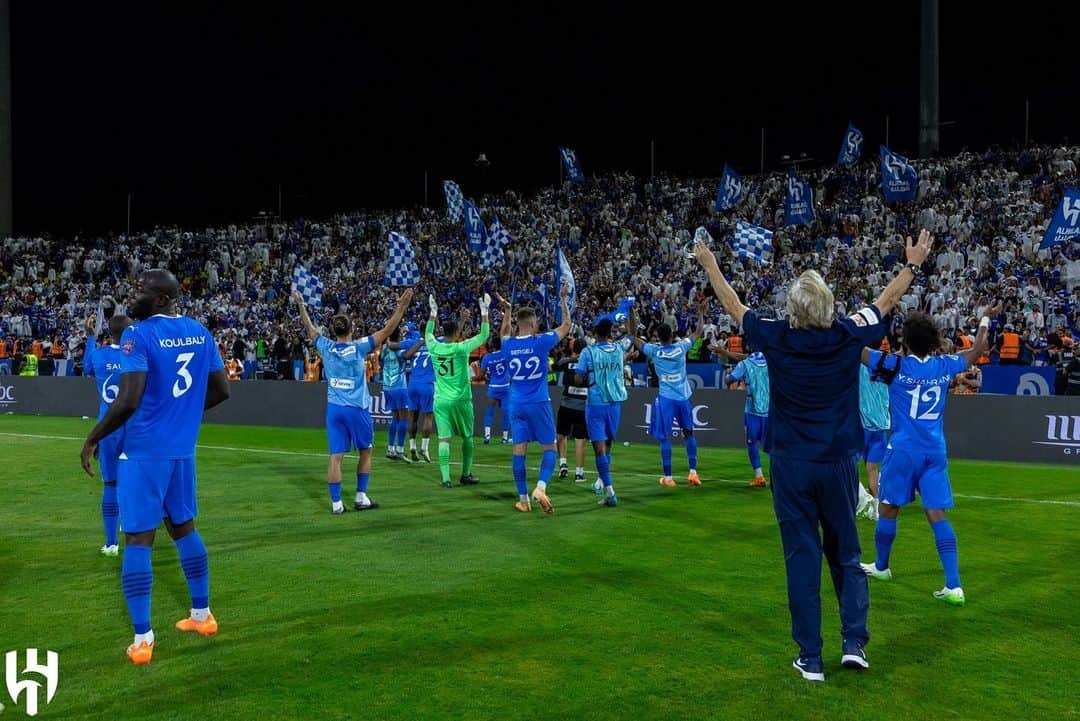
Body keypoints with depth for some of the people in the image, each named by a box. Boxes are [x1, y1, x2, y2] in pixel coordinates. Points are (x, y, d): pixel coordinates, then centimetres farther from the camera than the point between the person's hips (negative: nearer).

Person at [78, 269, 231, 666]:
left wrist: (92, 439, -8)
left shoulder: (139, 335, -14)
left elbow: (128, 401, -22)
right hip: (182, 449, 7)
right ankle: (202, 614, 29)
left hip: (144, 451, -7)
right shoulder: (200, 332, 6)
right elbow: (221, 390, 11)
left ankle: (142, 639, 3)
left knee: (139, 539, 0)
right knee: (184, 527, 19)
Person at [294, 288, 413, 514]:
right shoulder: (358, 348, -11)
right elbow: (386, 331, -11)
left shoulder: (326, 347, 0)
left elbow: (310, 329, 16)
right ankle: (361, 497, 14)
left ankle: (336, 503, 2)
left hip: (334, 408, 3)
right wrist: (401, 307, -11)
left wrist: (301, 305, 27)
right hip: (357, 408, -3)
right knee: (365, 451, 15)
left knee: (335, 456, 2)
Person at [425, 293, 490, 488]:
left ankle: (446, 478, -8)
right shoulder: (461, 348, -11)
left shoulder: (434, 348, -2)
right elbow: (484, 335, -4)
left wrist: (433, 312, 29)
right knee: (467, 437, 15)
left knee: (444, 439, -2)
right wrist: (484, 312, 2)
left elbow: (428, 333, 21)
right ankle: (466, 475, 21)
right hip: (460, 400, -2)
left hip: (441, 400, 2)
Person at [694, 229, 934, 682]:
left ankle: (811, 658, 10)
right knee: (845, 555, 17)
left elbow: (734, 307, 7)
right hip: (837, 463, 1)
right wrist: (914, 265, 29)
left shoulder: (776, 339, -9)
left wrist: (710, 266, 22)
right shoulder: (849, 336, -7)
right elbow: (886, 301, 12)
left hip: (790, 465, -1)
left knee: (802, 558, 5)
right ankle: (854, 641, 10)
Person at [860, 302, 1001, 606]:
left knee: (888, 509, 13)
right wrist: (986, 319, 34)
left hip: (903, 450, -4)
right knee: (937, 515, 2)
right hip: (936, 452, 4)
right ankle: (954, 586, -4)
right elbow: (977, 349, 22)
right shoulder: (944, 366, 3)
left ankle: (881, 567, 29)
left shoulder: (896, 365, -9)